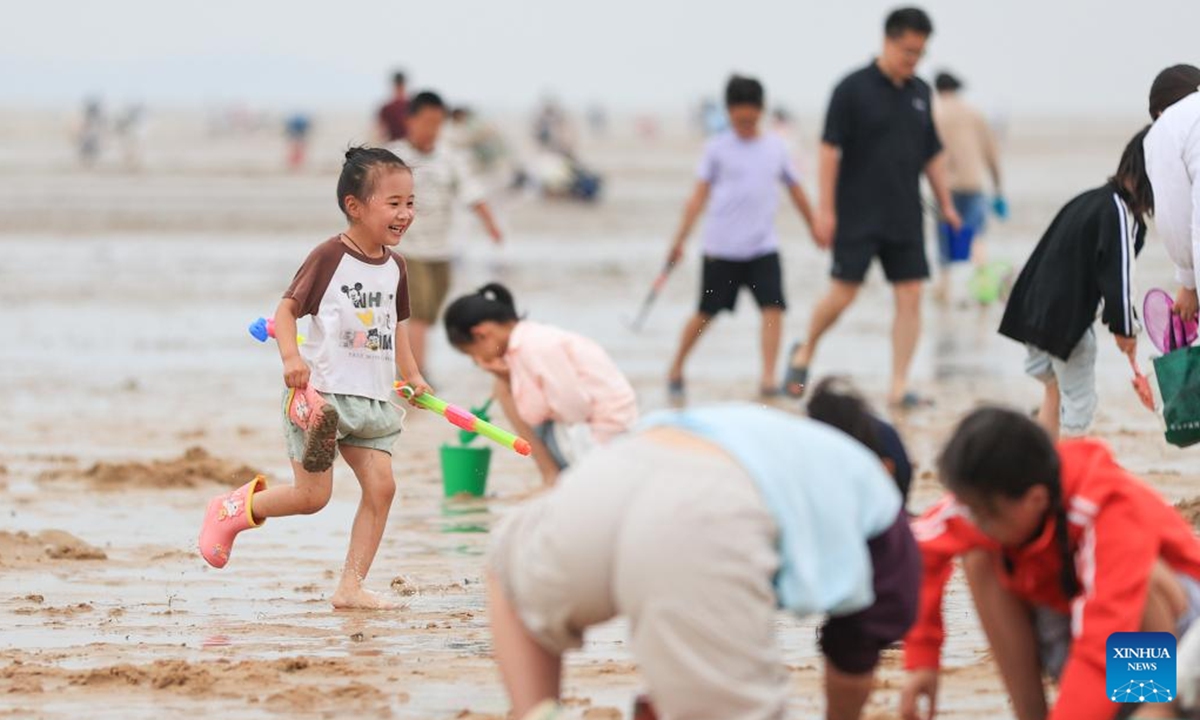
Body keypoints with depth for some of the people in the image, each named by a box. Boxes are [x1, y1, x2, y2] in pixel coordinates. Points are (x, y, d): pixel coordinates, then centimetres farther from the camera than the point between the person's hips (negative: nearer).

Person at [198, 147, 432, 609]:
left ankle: (351, 586, 1)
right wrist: (291, 357, -27)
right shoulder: (330, 257, -12)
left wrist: (412, 375, 16)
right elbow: (287, 309, -12)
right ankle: (232, 511, 21)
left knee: (381, 486, -5)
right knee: (313, 495, -5)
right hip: (321, 394, -7)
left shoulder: (394, 266, 10)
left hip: (372, 398, 7)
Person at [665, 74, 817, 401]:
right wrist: (679, 241, -6)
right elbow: (700, 195, -1)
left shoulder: (776, 147, 6)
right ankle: (675, 370, 24)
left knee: (773, 306, -14)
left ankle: (769, 377, -14)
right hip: (721, 247, -2)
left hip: (763, 246, 2)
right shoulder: (717, 148, -1)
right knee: (706, 313, 6)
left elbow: (796, 190, 17)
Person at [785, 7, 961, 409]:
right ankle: (804, 353, 21)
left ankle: (899, 387, 1)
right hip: (857, 217, -5)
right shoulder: (853, 88, -7)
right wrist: (826, 210, -13)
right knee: (844, 293, -5)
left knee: (910, 296, -2)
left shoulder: (920, 92, 10)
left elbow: (932, 155, 18)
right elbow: (830, 149, -9)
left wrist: (945, 204, 15)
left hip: (905, 219, 5)